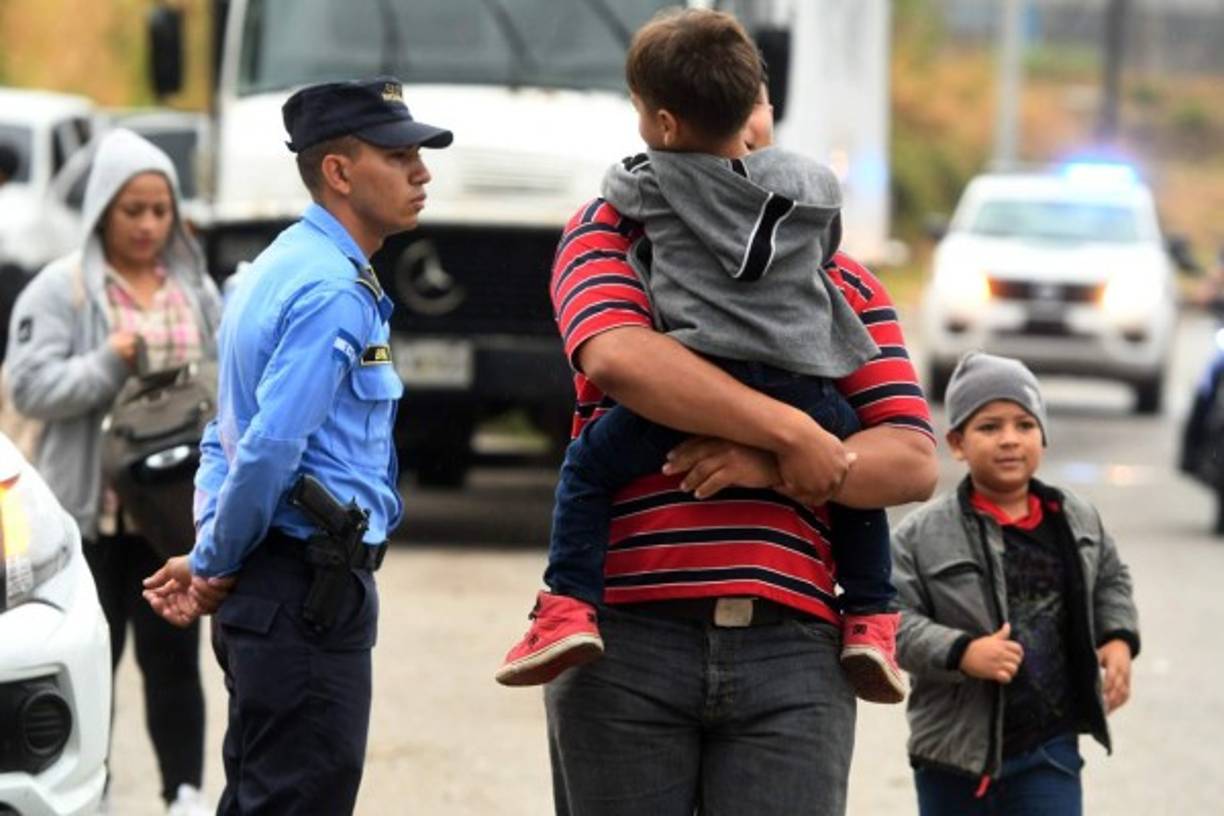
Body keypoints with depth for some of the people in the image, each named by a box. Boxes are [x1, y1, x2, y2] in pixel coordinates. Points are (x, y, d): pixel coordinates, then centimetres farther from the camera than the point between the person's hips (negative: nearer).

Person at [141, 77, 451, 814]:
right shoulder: (334, 292, -16)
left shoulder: (281, 270, 17)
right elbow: (271, 448, -23)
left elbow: (228, 436, 20)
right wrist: (216, 564, -11)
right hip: (309, 593, -10)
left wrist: (211, 555, 10)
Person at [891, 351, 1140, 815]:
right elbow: (894, 620, -15)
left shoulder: (1078, 521, 4)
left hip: (1049, 747, 2)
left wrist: (1118, 638, 5)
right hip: (955, 750, -2)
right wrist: (961, 652, -28)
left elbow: (1110, 580, 22)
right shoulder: (922, 534, -11)